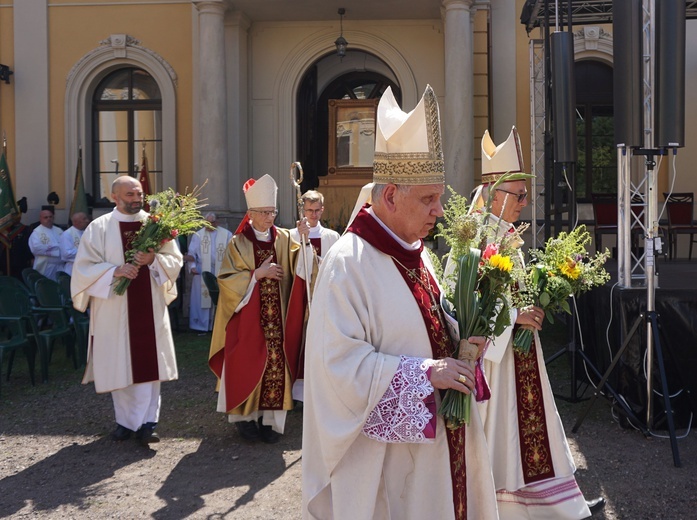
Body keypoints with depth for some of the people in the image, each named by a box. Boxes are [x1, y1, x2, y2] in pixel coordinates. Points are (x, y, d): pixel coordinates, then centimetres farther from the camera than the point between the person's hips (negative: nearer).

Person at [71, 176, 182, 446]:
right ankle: (125, 420, 21)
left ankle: (146, 422, 5)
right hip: (113, 307, -1)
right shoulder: (98, 228, -1)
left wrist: (154, 260, -16)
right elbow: (84, 267, -5)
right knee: (119, 364, 6)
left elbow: (175, 260, 4)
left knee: (148, 363, 0)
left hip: (149, 306, 1)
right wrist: (115, 270, -20)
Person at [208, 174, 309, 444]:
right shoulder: (238, 243, 0)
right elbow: (226, 279, -6)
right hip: (248, 318, -2)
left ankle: (270, 418, 10)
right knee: (247, 366, 2)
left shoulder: (284, 239, 6)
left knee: (277, 366, -1)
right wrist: (257, 274, -15)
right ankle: (244, 416, 16)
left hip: (277, 318, 2)